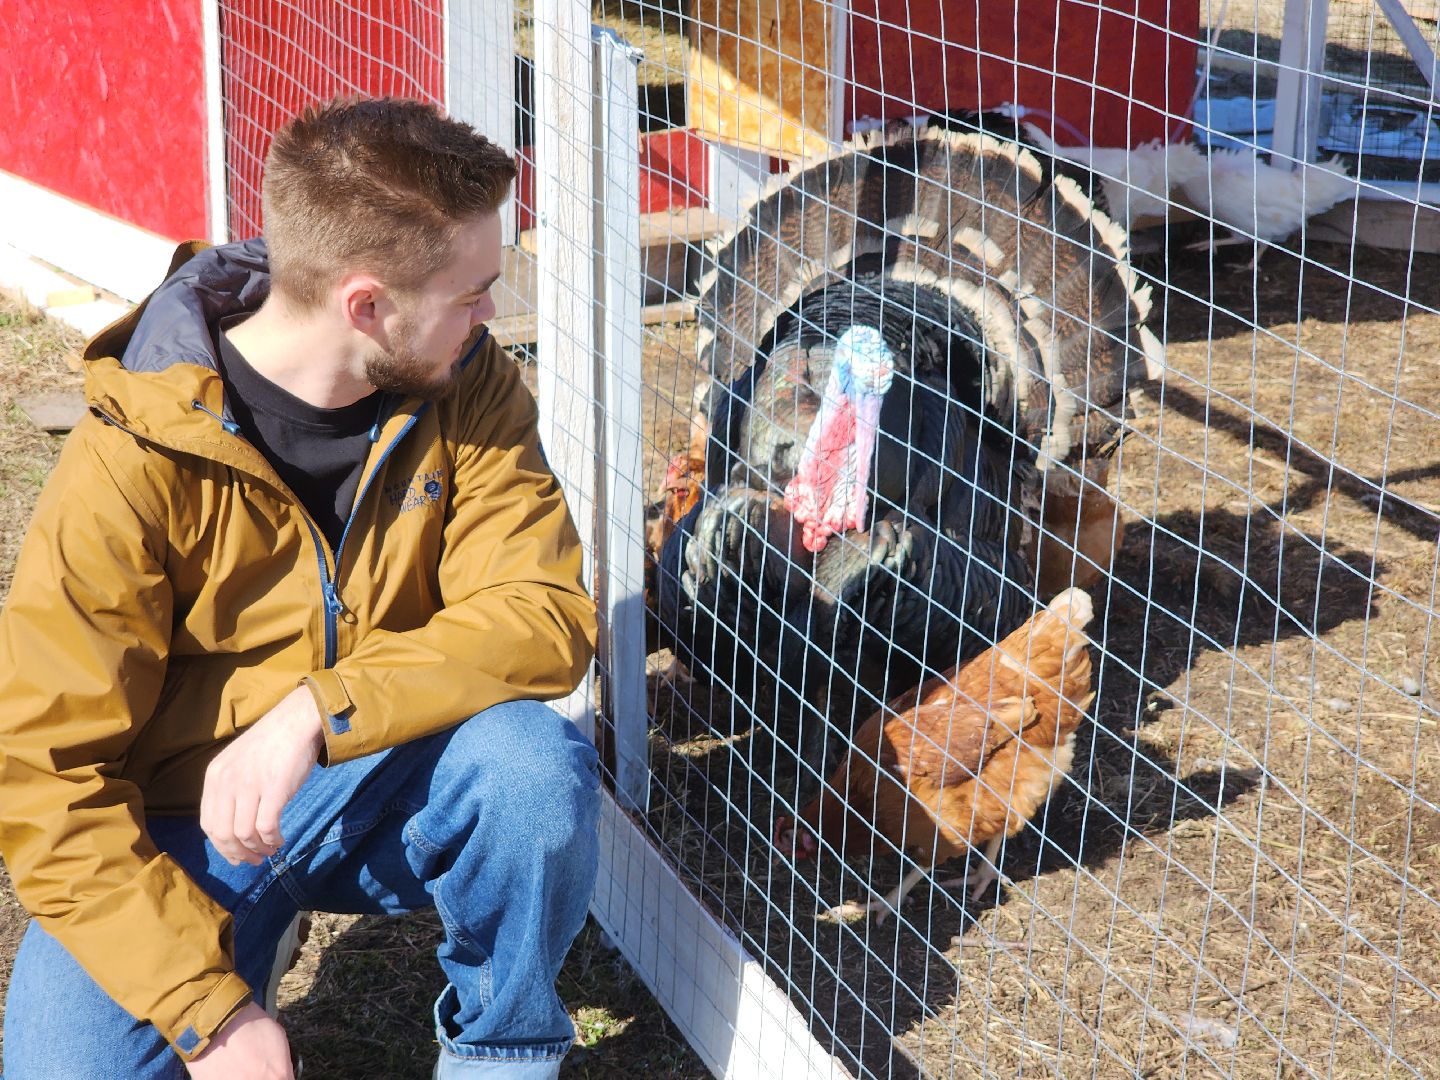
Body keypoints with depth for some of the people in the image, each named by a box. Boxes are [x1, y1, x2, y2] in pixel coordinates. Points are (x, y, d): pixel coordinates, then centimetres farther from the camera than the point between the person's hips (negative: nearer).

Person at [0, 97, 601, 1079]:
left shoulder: (469, 389, -9)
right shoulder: (133, 465, -21)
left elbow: (543, 614, -18)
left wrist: (321, 711, -32)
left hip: (383, 791, 2)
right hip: (182, 833, -2)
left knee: (540, 763, -29)